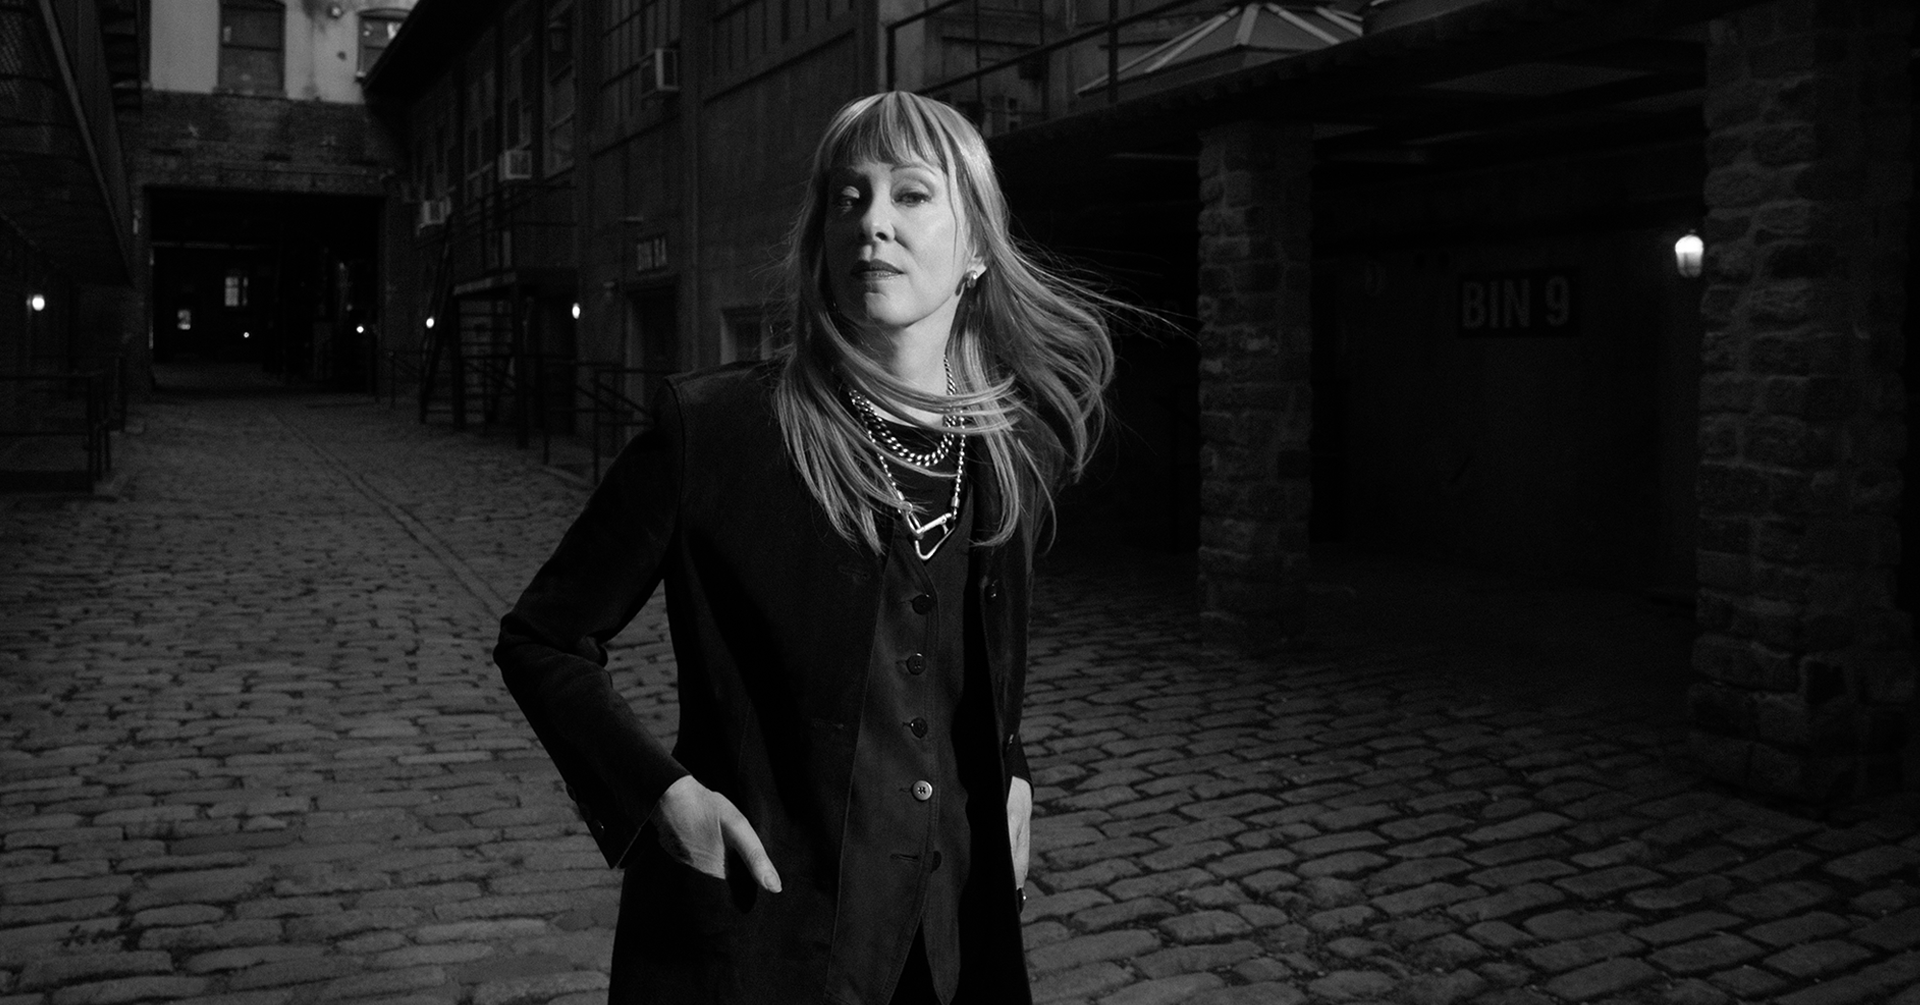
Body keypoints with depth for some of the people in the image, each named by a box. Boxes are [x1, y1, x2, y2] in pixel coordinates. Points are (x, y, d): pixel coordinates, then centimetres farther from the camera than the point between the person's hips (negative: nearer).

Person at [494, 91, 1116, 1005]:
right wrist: (661, 794, -17)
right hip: (757, 931, -4)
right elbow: (541, 640, -5)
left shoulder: (1022, 445, -1)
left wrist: (1007, 772, 6)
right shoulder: (712, 425, -14)